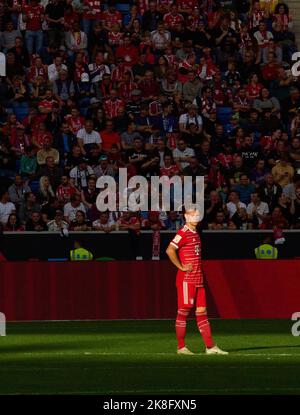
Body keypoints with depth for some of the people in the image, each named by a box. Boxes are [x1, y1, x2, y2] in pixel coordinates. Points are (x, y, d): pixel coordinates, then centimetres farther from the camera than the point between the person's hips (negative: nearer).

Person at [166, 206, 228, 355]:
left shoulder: (196, 233, 16)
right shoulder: (183, 233, -11)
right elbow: (169, 250, -23)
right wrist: (181, 267, -18)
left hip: (198, 280, 8)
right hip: (186, 279, -8)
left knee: (201, 312, 6)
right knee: (183, 312, -3)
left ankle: (210, 347, 5)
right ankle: (181, 347, 2)